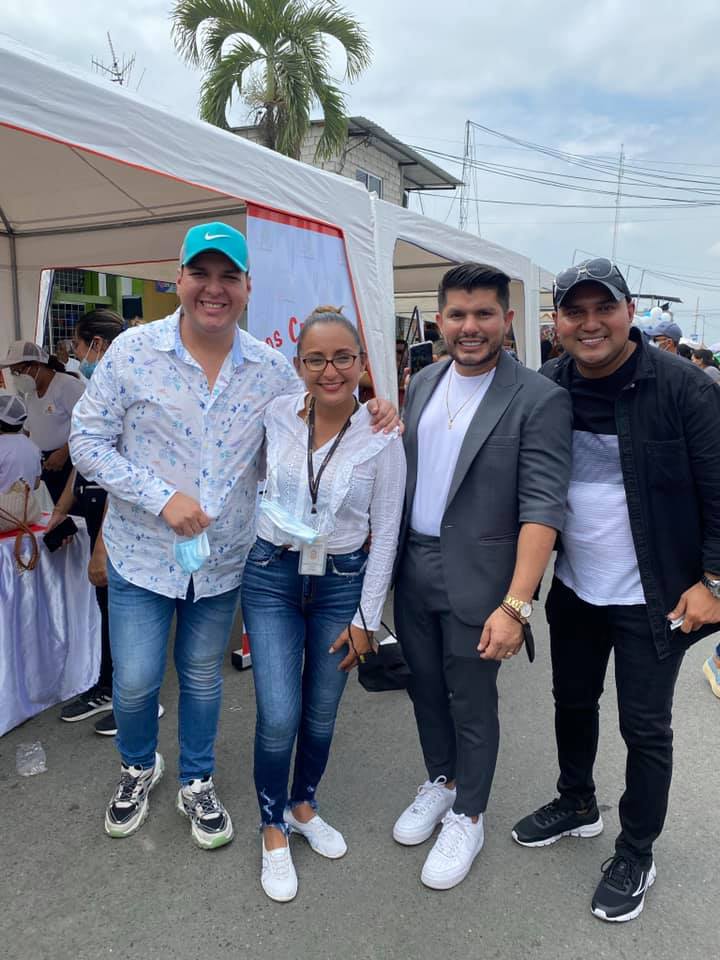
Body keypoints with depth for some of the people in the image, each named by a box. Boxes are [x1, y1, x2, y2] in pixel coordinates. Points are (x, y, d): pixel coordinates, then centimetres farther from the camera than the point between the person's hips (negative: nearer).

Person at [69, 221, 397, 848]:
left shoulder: (271, 368, -4)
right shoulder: (133, 351, -10)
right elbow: (88, 439, -8)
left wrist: (370, 416, -12)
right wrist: (161, 497, -19)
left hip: (224, 559, 2)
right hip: (142, 554, -1)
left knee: (203, 677, 18)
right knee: (136, 682, 8)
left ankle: (197, 783, 43)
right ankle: (139, 767, 42)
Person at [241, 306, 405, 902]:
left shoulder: (382, 438, -11)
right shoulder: (276, 415, -7)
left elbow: (386, 533, -6)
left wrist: (366, 618, -4)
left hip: (343, 582, 0)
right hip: (271, 576, 0)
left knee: (321, 713, 14)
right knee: (279, 716, -3)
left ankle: (303, 805, 42)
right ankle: (274, 830, 24)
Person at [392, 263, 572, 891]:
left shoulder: (539, 400, -13)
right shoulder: (424, 383, 6)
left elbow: (543, 506, -18)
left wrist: (516, 605, -24)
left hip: (476, 581, -5)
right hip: (413, 569, 6)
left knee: (472, 703, 11)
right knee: (426, 687, 20)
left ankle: (467, 819, 35)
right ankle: (440, 783, 46)